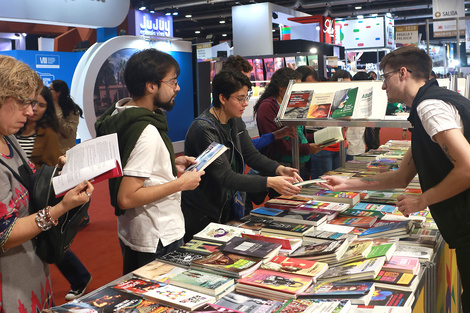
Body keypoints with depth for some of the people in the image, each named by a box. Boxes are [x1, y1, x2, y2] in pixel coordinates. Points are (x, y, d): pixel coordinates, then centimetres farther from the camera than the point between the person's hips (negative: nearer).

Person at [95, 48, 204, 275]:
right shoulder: (147, 132, -27)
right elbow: (126, 198, -29)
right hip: (158, 241, -9)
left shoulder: (120, 113, 3)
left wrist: (171, 165, 7)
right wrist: (180, 183, -22)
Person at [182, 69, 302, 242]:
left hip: (228, 208, 8)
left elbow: (252, 155, 7)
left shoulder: (236, 122, 4)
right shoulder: (204, 129, -24)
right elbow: (225, 177, -29)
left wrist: (279, 169, -12)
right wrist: (270, 182, -34)